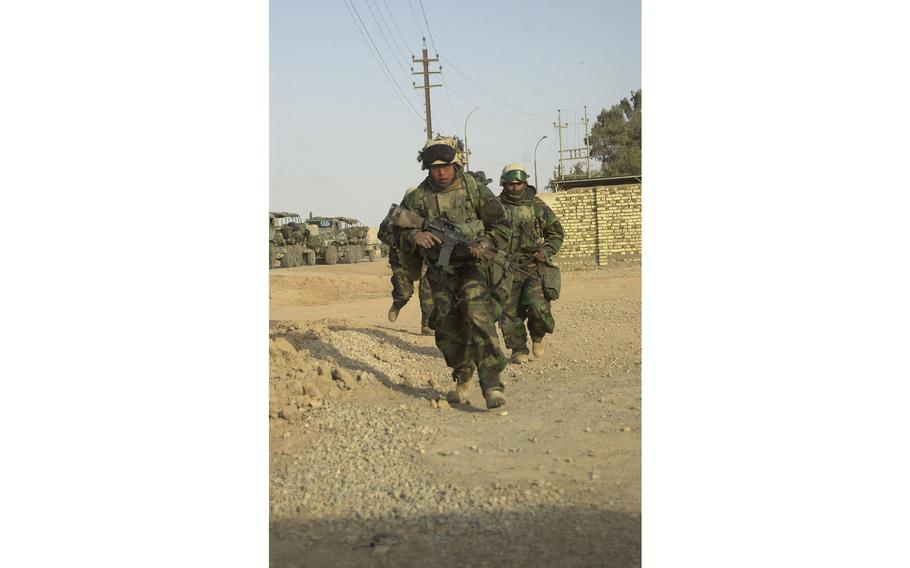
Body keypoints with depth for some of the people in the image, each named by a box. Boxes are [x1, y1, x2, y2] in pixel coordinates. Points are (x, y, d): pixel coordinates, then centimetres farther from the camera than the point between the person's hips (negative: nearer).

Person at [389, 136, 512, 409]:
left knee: (479, 317, -23)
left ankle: (492, 384, -25)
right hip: (440, 274, 3)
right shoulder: (416, 198, 1)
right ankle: (463, 381, 31)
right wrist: (414, 236, -19)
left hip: (473, 267, -3)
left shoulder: (475, 190, -4)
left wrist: (484, 244, -21)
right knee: (448, 330, 9)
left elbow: (501, 227, -2)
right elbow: (398, 234, 3)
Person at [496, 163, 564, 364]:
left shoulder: (537, 206, 4)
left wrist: (546, 252, -3)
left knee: (537, 306, -17)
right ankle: (518, 350, 15)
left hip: (534, 266, -1)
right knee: (510, 313, -1)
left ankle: (537, 336, 12)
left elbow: (556, 232, 12)